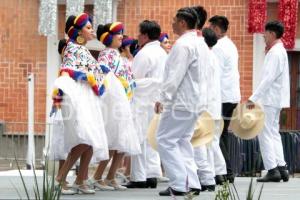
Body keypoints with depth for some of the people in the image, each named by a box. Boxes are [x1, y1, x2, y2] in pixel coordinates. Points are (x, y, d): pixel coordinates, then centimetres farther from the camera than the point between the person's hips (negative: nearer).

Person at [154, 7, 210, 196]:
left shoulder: (183, 44, -17)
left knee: (166, 140, -5)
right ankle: (192, 184, 9)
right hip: (196, 101, 10)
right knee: (183, 141, 14)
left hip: (181, 102, -10)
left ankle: (179, 185, -10)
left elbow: (175, 76, -21)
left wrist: (163, 98, -17)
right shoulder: (201, 44, 14)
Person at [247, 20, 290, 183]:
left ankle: (272, 170, -8)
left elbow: (268, 78, -22)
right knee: (273, 133, 13)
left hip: (270, 100, -10)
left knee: (265, 134, -7)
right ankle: (281, 167, 12)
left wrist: (253, 98, -22)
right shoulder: (280, 51, 15)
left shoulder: (275, 53, -16)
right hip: (276, 100, 10)